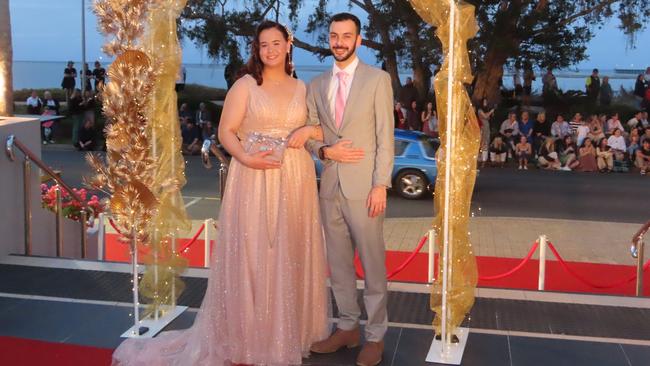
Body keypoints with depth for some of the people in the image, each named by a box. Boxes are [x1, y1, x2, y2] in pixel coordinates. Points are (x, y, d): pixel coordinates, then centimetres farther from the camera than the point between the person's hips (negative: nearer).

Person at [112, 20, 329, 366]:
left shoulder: (303, 88, 12)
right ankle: (249, 336, 13)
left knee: (291, 256, 9)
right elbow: (226, 132, -4)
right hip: (254, 180, -4)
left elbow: (323, 129, 15)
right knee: (251, 256, 0)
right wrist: (247, 158, -21)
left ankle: (290, 332, 23)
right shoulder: (245, 85, 0)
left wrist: (311, 130, -7)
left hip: (295, 181, 4)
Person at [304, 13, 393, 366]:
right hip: (330, 186, 5)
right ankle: (347, 327, 26)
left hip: (364, 187, -5)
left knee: (373, 263, 1)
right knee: (338, 263, 12)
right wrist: (325, 150, -8)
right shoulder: (317, 84, 12)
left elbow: (385, 137, -5)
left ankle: (376, 334, 12)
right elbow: (309, 133, 14)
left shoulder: (378, 79, -1)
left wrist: (380, 185, -12)